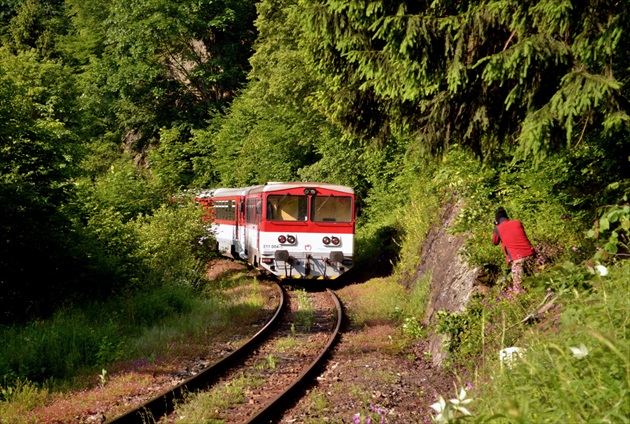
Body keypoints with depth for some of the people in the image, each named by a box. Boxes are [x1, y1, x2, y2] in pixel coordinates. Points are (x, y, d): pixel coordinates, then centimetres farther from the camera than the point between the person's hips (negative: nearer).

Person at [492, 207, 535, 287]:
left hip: (517, 259, -4)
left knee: (518, 285, 1)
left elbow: (495, 242, 19)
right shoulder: (517, 223, 12)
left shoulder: (498, 229, 1)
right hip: (529, 254, 4)